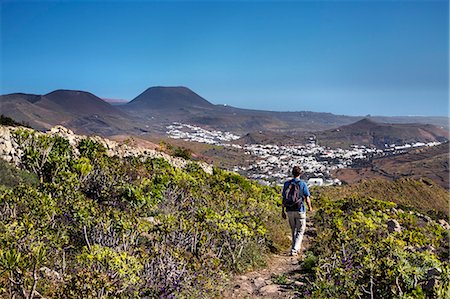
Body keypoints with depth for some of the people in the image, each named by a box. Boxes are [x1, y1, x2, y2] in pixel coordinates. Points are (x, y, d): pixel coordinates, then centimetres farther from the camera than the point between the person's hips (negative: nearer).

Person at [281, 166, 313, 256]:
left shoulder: (286, 184, 1)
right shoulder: (303, 184, -8)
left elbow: (284, 199, 2)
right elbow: (307, 199, -7)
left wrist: (282, 211, 9)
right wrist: (310, 207, 12)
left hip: (290, 211, 4)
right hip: (300, 210, -3)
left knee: (293, 230, 20)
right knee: (300, 231, 5)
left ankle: (297, 248, 30)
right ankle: (294, 250, -7)